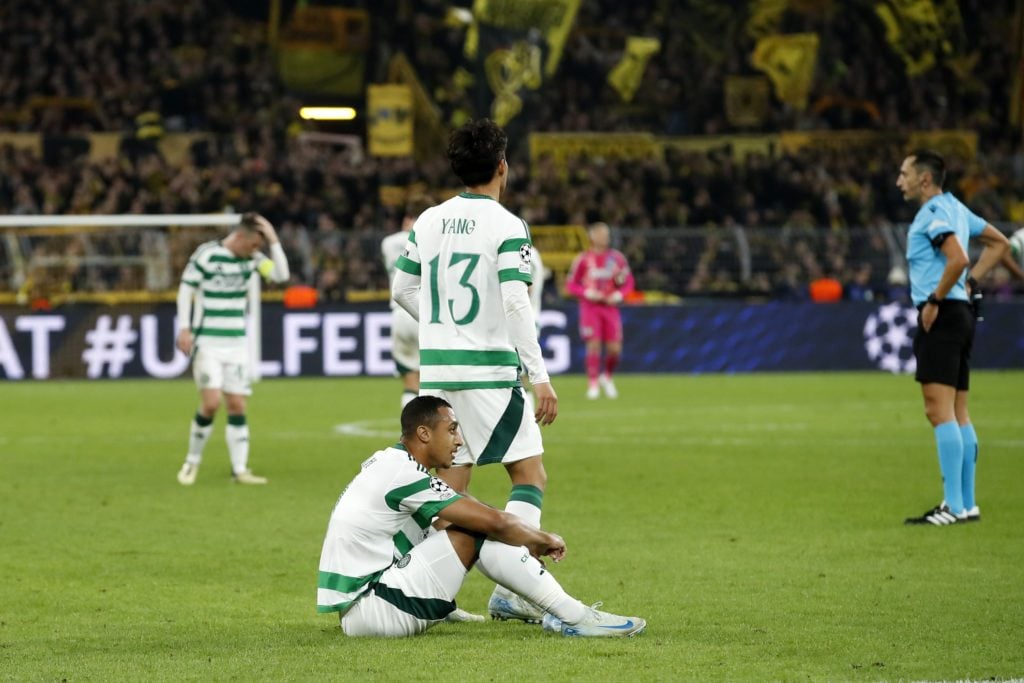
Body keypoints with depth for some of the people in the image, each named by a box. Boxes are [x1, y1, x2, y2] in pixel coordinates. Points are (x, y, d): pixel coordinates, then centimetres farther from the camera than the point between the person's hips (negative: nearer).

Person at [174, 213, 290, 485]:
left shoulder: (251, 258, 4)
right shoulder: (206, 255, -10)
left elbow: (281, 275, -4)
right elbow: (186, 289, -6)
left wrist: (273, 241, -10)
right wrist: (185, 328, -12)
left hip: (237, 343, 5)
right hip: (207, 342, -5)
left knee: (237, 405, 1)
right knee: (211, 402, -14)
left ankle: (240, 469, 3)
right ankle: (192, 461, 4)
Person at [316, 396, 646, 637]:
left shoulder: (390, 463, 12)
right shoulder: (405, 475, -18)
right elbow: (494, 522, -17)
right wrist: (545, 539, 0)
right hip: (367, 610, -10)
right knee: (475, 534, -15)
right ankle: (575, 618, -13)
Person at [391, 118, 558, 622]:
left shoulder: (429, 221, 8)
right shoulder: (507, 226, -9)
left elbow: (402, 289, 17)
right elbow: (516, 303, -17)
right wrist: (540, 377, -17)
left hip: (435, 369, 6)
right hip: (490, 371, -6)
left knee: (450, 484, 10)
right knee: (530, 476, 3)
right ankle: (510, 590, -6)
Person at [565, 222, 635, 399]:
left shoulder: (617, 258, 5)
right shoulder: (583, 259, -2)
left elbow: (628, 282, 12)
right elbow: (571, 284, 2)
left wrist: (619, 295, -7)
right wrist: (588, 293, -13)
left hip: (610, 307, 3)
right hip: (590, 307, -2)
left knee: (615, 349, -3)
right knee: (594, 345, -13)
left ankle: (607, 377, 24)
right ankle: (593, 384, -4)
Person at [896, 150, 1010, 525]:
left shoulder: (933, 214, -12)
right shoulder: (955, 208, 17)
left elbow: (957, 259, -27)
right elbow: (999, 243, 27)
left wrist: (934, 301, -17)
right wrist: (971, 282, 19)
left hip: (940, 315, -10)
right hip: (960, 314, 10)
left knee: (939, 410, -12)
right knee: (958, 414, 11)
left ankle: (954, 506, -16)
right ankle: (967, 502, 12)